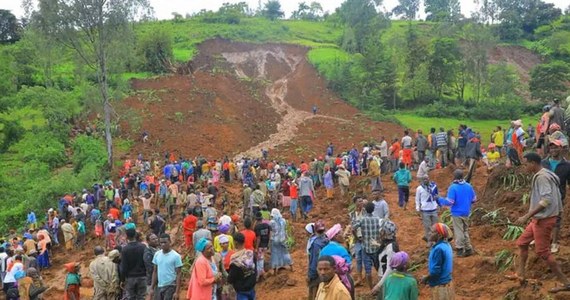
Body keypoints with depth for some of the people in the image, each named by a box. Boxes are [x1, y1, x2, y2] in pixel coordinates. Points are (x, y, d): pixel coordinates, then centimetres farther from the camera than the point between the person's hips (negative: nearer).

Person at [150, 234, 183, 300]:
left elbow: (179, 274, -10)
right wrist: (152, 288, 9)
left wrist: (177, 291, -15)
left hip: (170, 287, -6)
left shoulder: (176, 256, -10)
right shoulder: (157, 254, 5)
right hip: (159, 287, 6)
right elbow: (155, 272, 13)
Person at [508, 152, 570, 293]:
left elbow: (546, 200, -27)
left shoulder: (542, 177, -19)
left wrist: (527, 216, -26)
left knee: (542, 251, -3)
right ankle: (520, 274, 21)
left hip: (544, 219, -10)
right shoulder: (544, 175, 11)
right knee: (522, 242, 17)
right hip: (540, 218, 10)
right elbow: (551, 197, 15)